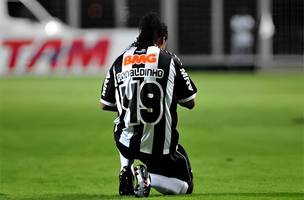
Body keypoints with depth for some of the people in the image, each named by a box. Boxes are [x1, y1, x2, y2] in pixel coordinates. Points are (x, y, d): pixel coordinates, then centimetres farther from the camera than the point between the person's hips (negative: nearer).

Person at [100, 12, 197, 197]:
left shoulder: (120, 62, 6)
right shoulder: (169, 60, -2)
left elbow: (104, 105, 14)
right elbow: (190, 103, 3)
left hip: (126, 143, 3)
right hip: (160, 146, -3)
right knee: (185, 187, 15)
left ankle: (126, 173, 15)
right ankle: (149, 177, -15)